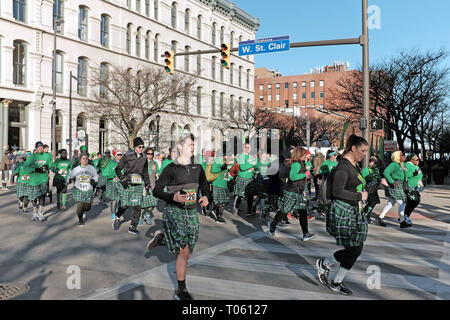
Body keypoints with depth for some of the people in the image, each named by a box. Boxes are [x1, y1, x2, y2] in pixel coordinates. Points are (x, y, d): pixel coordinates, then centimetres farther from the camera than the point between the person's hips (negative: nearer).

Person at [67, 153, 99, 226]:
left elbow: (96, 176, 14)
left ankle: (84, 210, 40)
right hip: (78, 190, -1)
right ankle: (80, 220, 12)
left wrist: (93, 179, -6)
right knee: (80, 205, -11)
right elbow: (69, 177, 6)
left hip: (88, 190, 1)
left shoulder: (91, 168, 1)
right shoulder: (76, 169, -1)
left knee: (88, 207, 2)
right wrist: (71, 179, -17)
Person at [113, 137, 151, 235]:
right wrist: (122, 179, -15)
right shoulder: (127, 156, -6)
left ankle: (133, 227, 8)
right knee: (124, 205, 2)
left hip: (138, 185, 4)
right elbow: (117, 169, -2)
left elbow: (145, 172, 22)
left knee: (137, 207, -3)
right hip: (126, 184, -3)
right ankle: (117, 219, 33)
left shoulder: (144, 158, 7)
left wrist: (147, 183, 17)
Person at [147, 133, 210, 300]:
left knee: (186, 253, 9)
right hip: (174, 211, -6)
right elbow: (156, 191, -9)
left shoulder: (197, 168, 8)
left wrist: (206, 196, 5)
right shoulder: (170, 169, -10)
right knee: (184, 251, -14)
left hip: (192, 212, 6)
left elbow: (204, 184, 26)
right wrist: (173, 197, -27)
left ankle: (161, 237, 31)